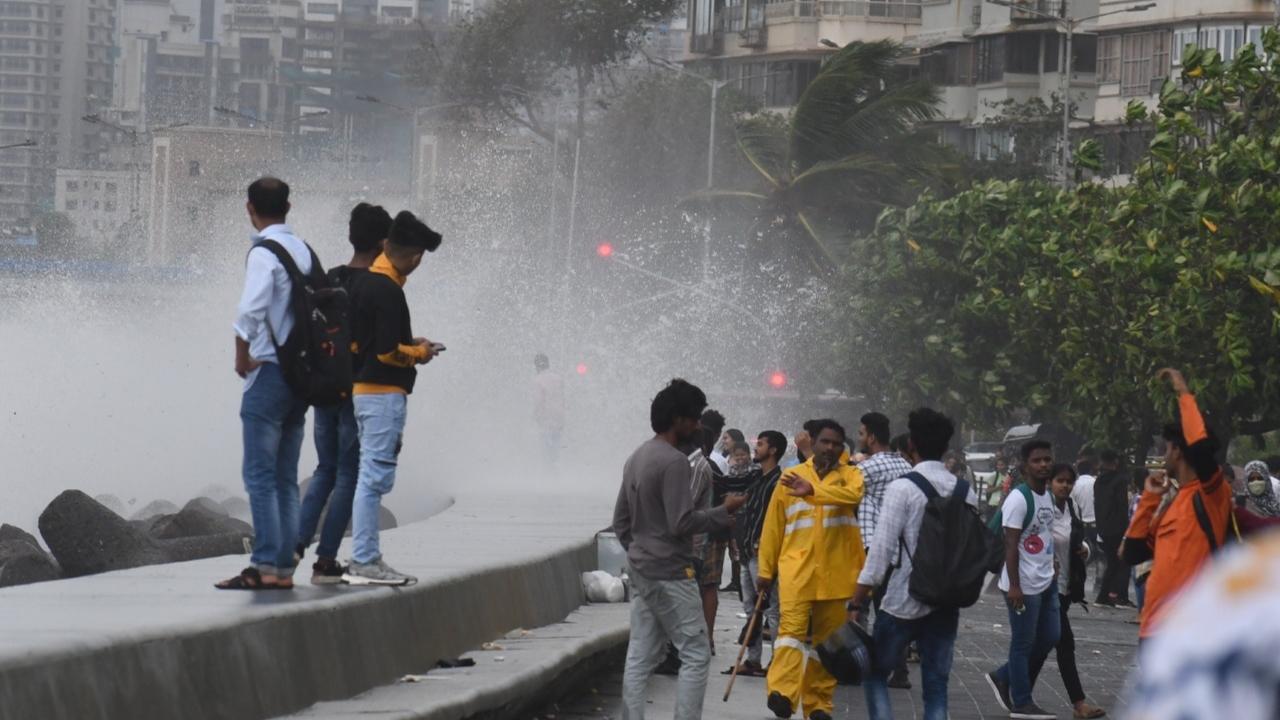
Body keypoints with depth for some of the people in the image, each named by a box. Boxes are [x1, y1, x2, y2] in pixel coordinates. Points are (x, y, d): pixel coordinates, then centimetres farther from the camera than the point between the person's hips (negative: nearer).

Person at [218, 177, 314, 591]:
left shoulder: (264, 253, -11)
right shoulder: (304, 251, 11)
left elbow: (250, 312, -18)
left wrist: (242, 359, -4)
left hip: (269, 372, -7)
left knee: (260, 475, -6)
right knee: (286, 478, 10)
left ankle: (266, 567, -11)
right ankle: (285, 566, 9)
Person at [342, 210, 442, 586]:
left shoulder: (363, 282, 12)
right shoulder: (388, 291, -18)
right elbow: (387, 351, -20)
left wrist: (408, 344, 14)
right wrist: (419, 353, -3)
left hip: (363, 388, 10)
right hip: (384, 392, -10)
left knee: (371, 476, 14)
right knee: (375, 475, -7)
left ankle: (367, 557, 18)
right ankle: (363, 561, -6)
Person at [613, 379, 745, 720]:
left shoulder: (636, 458, 14)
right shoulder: (674, 462, -16)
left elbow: (621, 521, 19)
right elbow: (682, 523, -21)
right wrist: (724, 512, -10)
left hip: (641, 572, 9)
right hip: (671, 573, -9)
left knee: (640, 658, 7)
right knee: (696, 655, -4)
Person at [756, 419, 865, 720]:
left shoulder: (850, 475, 6)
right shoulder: (791, 477, 8)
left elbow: (853, 495, -20)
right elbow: (773, 527, 11)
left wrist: (812, 491, -33)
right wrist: (765, 570, 9)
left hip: (836, 573, 1)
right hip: (797, 568, -1)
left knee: (828, 638, 7)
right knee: (792, 626, -18)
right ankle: (782, 693, -30)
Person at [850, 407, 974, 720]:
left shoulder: (902, 488, -11)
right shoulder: (966, 492, 4)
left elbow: (882, 548, -14)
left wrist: (857, 602, -11)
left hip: (903, 601, -4)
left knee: (876, 673, 11)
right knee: (936, 686, 8)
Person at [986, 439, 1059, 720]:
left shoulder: (1049, 497, 12)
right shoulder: (1018, 499, -15)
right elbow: (1011, 544, -17)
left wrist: (1051, 568, 18)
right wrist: (1014, 585, -20)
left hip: (1046, 582, 9)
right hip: (1025, 586, -9)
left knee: (1049, 638, 12)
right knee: (1023, 643, 0)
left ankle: (1003, 678, 25)